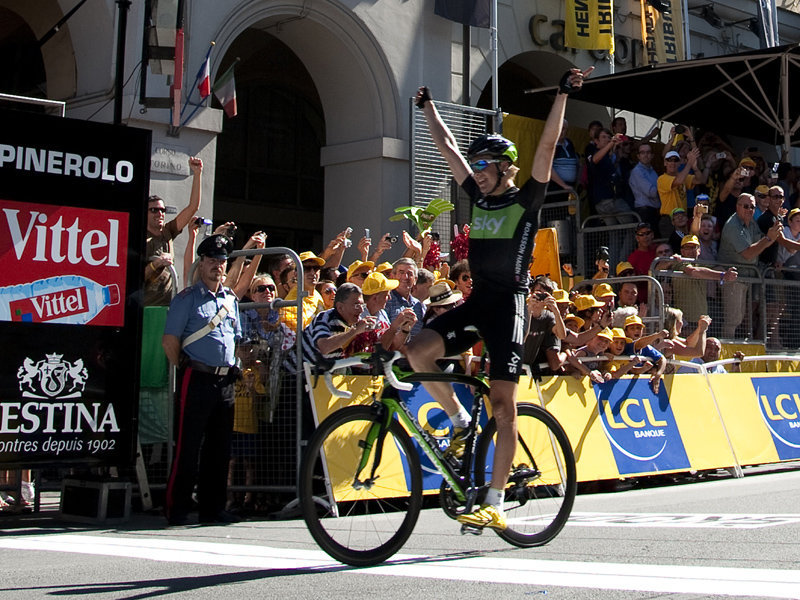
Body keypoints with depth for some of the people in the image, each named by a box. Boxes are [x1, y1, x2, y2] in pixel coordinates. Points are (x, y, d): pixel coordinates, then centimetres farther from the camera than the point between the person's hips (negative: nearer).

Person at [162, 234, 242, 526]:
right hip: (197, 379, -6)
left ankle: (213, 507, 17)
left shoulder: (231, 299, 17)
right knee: (188, 447, -6)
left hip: (226, 380, 6)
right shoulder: (187, 298, -2)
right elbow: (170, 340, -6)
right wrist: (186, 370, -5)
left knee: (219, 447, 9)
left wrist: (233, 368, 14)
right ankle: (177, 509, 0)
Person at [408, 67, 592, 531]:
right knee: (418, 351, -14)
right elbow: (447, 146, 21)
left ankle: (495, 505, -4)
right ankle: (460, 422, 8)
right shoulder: (480, 197, 13)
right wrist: (429, 105, 28)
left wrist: (563, 94, -19)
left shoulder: (527, 200, -3)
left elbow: (547, 146, -13)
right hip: (477, 301, 6)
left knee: (503, 405, -7)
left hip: (509, 305, -6)